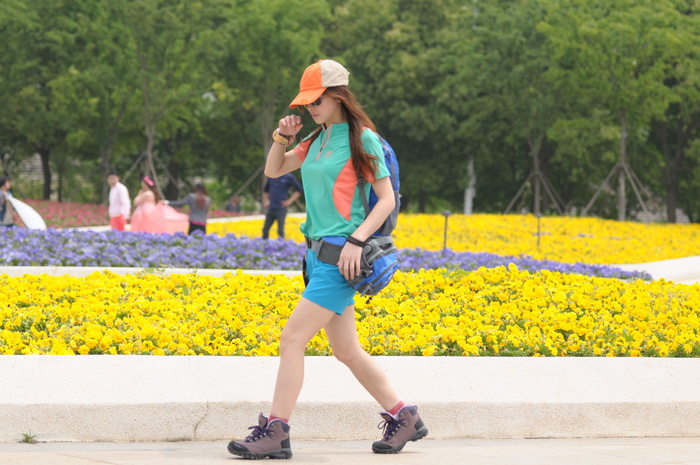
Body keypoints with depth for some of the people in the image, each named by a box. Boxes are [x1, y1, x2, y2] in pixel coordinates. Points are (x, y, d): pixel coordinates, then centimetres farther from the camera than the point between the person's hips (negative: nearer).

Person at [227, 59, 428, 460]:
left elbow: (387, 198, -9)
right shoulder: (318, 139, 14)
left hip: (343, 255, -8)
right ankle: (404, 418, 22)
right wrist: (283, 137, 2)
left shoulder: (363, 138, -8)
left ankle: (275, 433, -8)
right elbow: (273, 171, 20)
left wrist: (357, 239, -20)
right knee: (347, 351, 11)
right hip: (318, 250, 8)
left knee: (292, 339, -11)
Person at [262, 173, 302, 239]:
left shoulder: (288, 177, -4)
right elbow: (265, 190, 25)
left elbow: (299, 189, -2)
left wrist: (290, 201, -7)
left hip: (281, 209, -5)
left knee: (280, 230, -4)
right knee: (265, 229, 6)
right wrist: (265, 201, 12)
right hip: (271, 208, 5)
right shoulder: (272, 176, 10)